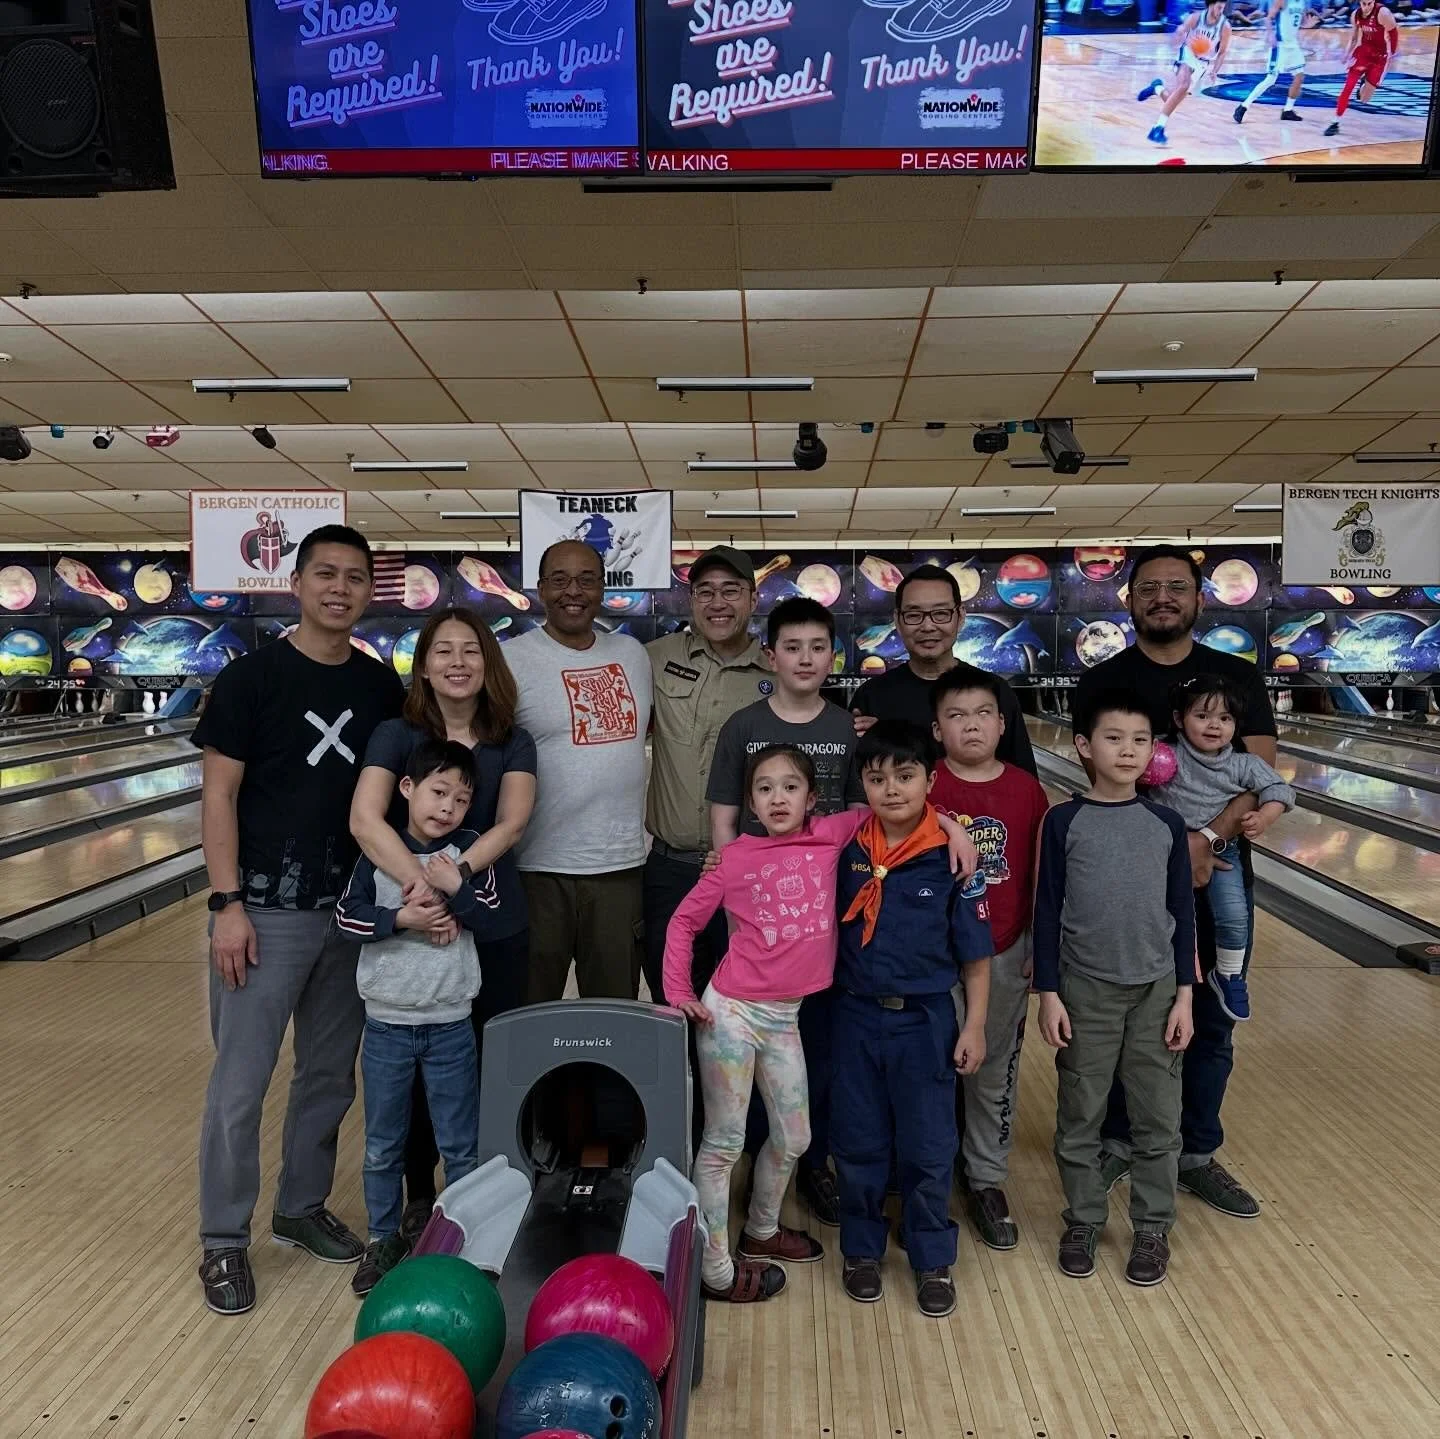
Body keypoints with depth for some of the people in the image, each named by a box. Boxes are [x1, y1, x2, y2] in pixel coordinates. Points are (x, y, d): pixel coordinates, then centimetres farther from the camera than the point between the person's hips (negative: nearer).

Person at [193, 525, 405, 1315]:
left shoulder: (382, 687, 4)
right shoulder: (251, 677, -8)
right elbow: (218, 795, -9)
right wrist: (227, 904, -14)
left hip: (355, 910, 5)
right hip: (267, 910, -4)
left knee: (330, 1075, 16)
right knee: (240, 1084, 4)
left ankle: (302, 1207, 35)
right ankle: (224, 1241, 22)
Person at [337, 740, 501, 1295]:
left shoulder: (469, 852, -6)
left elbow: (492, 920, -9)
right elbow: (347, 917, -8)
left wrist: (457, 888, -23)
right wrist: (400, 919, -21)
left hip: (450, 1025, -1)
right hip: (387, 1024, 1)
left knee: (460, 1146, 12)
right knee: (382, 1145, 17)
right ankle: (384, 1238, 36)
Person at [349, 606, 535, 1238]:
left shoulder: (513, 743, -1)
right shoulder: (395, 735, -7)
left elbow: (512, 823, -17)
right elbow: (365, 820, -23)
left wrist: (455, 873, -33)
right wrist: (421, 887, -35)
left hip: (496, 929, 2)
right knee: (419, 1067, 11)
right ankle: (420, 1197, 32)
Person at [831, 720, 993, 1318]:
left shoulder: (951, 857, -13)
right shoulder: (846, 850, -7)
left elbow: (976, 951, -6)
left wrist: (974, 1025, -5)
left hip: (925, 1020, -2)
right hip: (856, 1017, 2)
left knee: (928, 1147, 11)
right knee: (858, 1142, 14)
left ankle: (932, 1259, 31)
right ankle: (862, 1248, 34)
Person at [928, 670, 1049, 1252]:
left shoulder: (1026, 789, -1)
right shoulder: (925, 788, -8)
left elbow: (1040, 876, 4)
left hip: (1006, 954, 2)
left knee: (996, 1071, 14)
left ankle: (987, 1177, 32)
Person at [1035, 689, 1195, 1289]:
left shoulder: (1167, 824, -1)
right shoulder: (1064, 821, -7)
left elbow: (1183, 913, 4)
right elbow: (1048, 912, -4)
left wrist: (1185, 994, 1)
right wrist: (1049, 994, -7)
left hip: (1155, 989, 2)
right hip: (1086, 989, -1)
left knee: (1157, 1118, 11)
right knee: (1079, 1116, 10)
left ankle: (1153, 1227, 28)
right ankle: (1084, 1220, 28)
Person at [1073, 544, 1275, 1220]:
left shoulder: (1238, 677, 2)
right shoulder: (1101, 684, -1)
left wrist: (1204, 839, -25)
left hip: (1219, 875, 2)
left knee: (1210, 1023, 12)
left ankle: (1197, 1155, 29)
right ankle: (1115, 1140, 30)